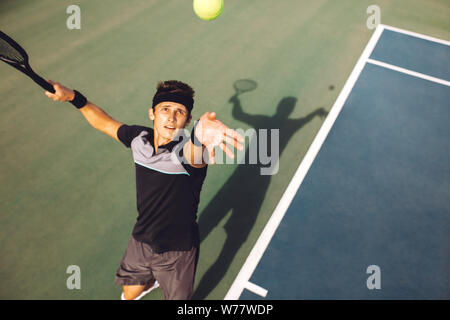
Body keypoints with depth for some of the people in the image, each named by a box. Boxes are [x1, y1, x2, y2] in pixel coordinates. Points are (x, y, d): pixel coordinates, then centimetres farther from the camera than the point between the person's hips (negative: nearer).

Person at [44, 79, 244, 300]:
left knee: (176, 295, 19)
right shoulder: (139, 138, -11)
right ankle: (150, 282, 63)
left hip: (177, 252, -5)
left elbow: (194, 154, -54)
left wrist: (199, 136, -77)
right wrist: (73, 97, -2)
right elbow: (106, 123, 8)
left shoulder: (188, 149, -29)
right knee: (129, 294, 28)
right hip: (140, 242, 5)